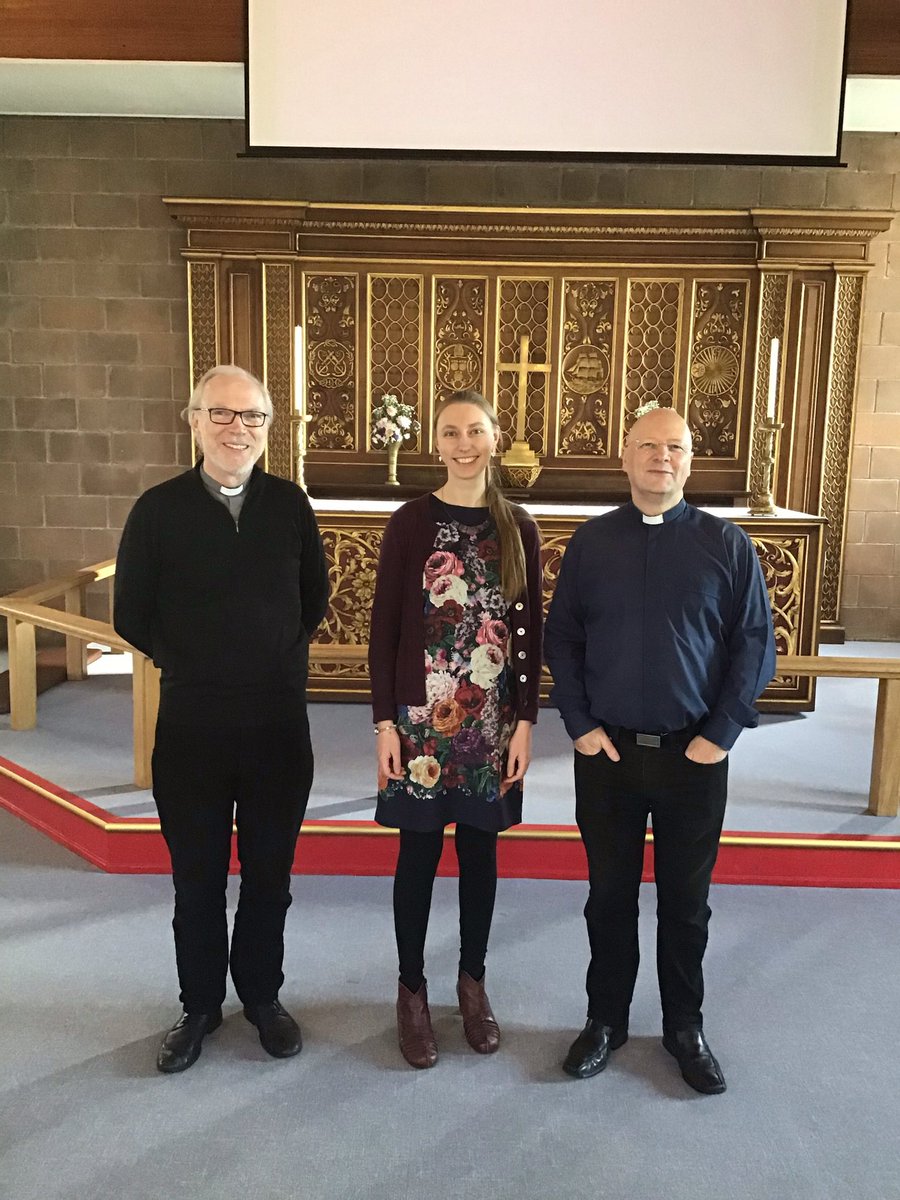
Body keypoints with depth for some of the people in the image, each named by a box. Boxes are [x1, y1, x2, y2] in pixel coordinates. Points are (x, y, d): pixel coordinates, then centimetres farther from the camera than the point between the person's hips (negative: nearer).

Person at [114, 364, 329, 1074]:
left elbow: (314, 597, 10)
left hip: (279, 720, 1)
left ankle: (262, 996, 37)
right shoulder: (159, 509, -5)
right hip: (191, 723, -1)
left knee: (270, 873, 15)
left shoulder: (290, 503, 0)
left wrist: (279, 658, 5)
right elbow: (132, 615, 2)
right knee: (197, 877, 14)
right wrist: (191, 663, 5)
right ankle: (200, 1006, 35)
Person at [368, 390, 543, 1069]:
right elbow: (384, 628, -4)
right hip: (421, 718, -2)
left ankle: (473, 982, 33)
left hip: (493, 722, 2)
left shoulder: (517, 527, 2)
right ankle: (412, 991, 27)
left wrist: (524, 721, -1)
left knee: (480, 851, 13)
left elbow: (530, 630, 3)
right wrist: (385, 721, -7)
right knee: (419, 854, 8)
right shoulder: (410, 523, -4)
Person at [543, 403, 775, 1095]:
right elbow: (561, 640, 3)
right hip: (607, 753, 1)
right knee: (610, 894, 14)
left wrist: (721, 734, -8)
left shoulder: (727, 544, -2)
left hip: (694, 757, 0)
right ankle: (606, 1020, 33)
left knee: (687, 900, 14)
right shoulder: (592, 542, 2)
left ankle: (686, 1028, 34)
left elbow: (755, 645, -2)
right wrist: (580, 725, -5)